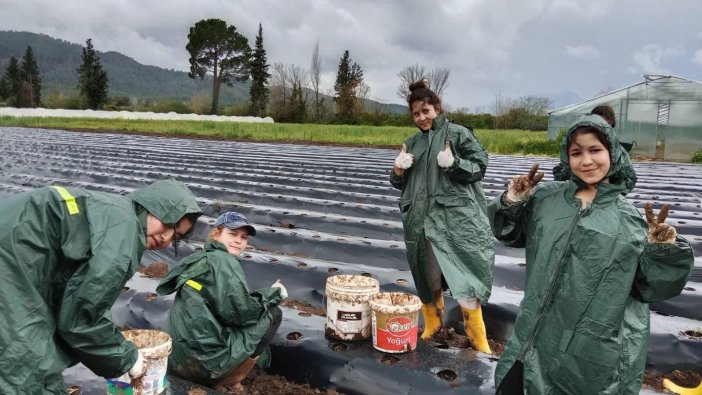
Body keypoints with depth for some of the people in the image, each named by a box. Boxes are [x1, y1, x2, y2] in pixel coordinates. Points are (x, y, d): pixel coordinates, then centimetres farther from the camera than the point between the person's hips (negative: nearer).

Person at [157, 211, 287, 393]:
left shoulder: (201, 259, 18)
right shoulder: (222, 260, -10)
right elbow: (241, 312, -18)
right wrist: (274, 293, -3)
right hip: (204, 361, -9)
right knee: (272, 313, 0)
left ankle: (215, 379, 12)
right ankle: (223, 382, 2)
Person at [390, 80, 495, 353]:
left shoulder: (458, 133, 0)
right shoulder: (412, 143, 15)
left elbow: (480, 166, -3)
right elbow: (399, 183, 19)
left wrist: (454, 163, -19)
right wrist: (398, 169, -3)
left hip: (456, 216, -5)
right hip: (421, 218, 5)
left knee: (463, 277, -6)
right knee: (427, 275, 13)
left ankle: (476, 335, 8)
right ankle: (433, 323, 32)